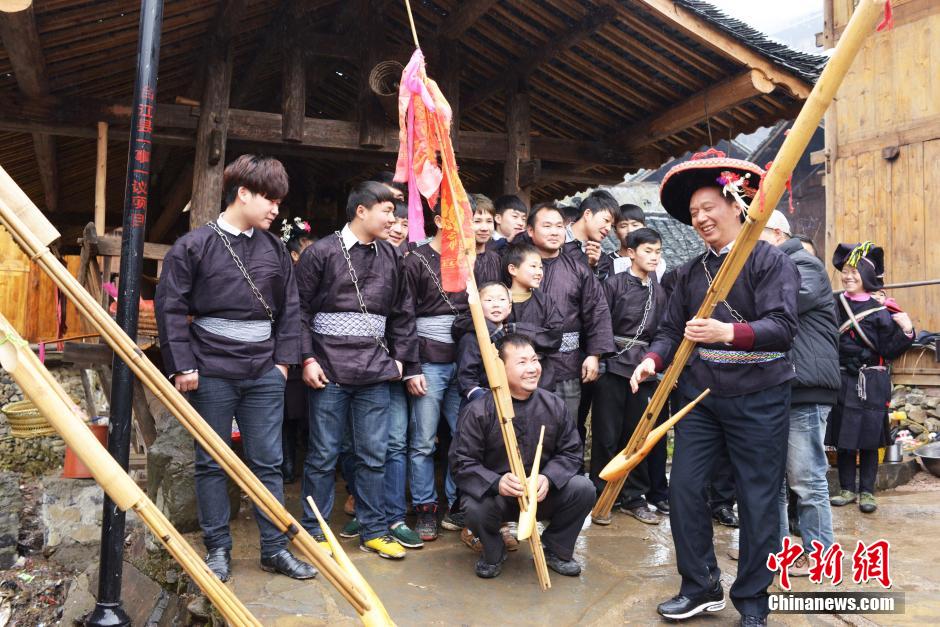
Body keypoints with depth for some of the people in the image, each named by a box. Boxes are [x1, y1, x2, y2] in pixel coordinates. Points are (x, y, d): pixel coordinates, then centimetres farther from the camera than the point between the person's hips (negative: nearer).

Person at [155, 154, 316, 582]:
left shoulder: (274, 249, 7)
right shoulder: (194, 246, -4)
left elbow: (289, 309, 12)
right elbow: (170, 308, -4)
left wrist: (283, 359, 6)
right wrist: (182, 366, -8)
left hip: (264, 373, 3)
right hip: (211, 373, -3)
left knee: (268, 462, 8)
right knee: (212, 463, 8)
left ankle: (275, 548, 18)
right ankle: (217, 548, 22)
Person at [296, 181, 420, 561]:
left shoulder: (389, 256, 10)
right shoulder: (321, 252, -4)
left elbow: (402, 314, 16)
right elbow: (300, 311, -3)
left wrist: (400, 359, 11)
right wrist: (307, 359, -8)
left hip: (374, 373, 4)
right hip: (329, 371, -4)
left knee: (373, 455, 8)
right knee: (323, 455, 5)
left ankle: (373, 531, 21)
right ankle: (313, 531, 20)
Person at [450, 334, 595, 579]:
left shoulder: (554, 405, -4)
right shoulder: (478, 411, -16)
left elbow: (571, 453, 1)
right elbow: (462, 462, -15)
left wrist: (548, 478, -20)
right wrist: (496, 483, -33)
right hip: (496, 494, -3)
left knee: (583, 489, -21)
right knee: (476, 508, -35)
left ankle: (555, 549, 8)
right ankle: (493, 553, 3)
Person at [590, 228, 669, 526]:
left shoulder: (659, 291, 11)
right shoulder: (614, 284, -3)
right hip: (613, 366, -4)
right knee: (607, 435, 1)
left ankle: (634, 498, 21)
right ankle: (600, 496, 12)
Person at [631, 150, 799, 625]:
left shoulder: (771, 261, -6)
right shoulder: (691, 272, 11)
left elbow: (782, 328, -17)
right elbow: (672, 328, 10)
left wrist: (728, 332, -32)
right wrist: (654, 360, -10)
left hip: (758, 399, -5)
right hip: (698, 395, 5)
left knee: (757, 500, 3)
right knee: (684, 488, 4)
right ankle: (700, 586, 23)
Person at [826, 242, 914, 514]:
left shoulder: (881, 309, -6)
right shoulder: (834, 304, 4)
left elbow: (890, 350, -10)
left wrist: (906, 331, -24)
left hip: (871, 384, -3)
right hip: (841, 381, 3)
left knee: (869, 438, 4)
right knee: (842, 437, 8)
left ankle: (866, 492, 17)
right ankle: (847, 489, 22)